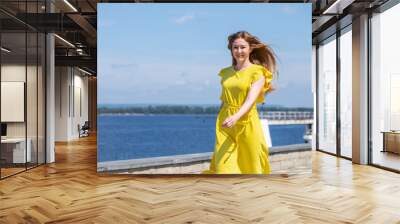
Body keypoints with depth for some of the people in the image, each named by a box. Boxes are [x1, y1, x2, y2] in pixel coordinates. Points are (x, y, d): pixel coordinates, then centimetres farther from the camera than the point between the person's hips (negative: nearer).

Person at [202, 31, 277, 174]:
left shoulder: (257, 72, -4)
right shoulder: (226, 72, 11)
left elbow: (251, 99, -18)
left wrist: (236, 117, -34)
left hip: (247, 123, -3)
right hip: (225, 126, 4)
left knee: (250, 166, 9)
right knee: (224, 167, -2)